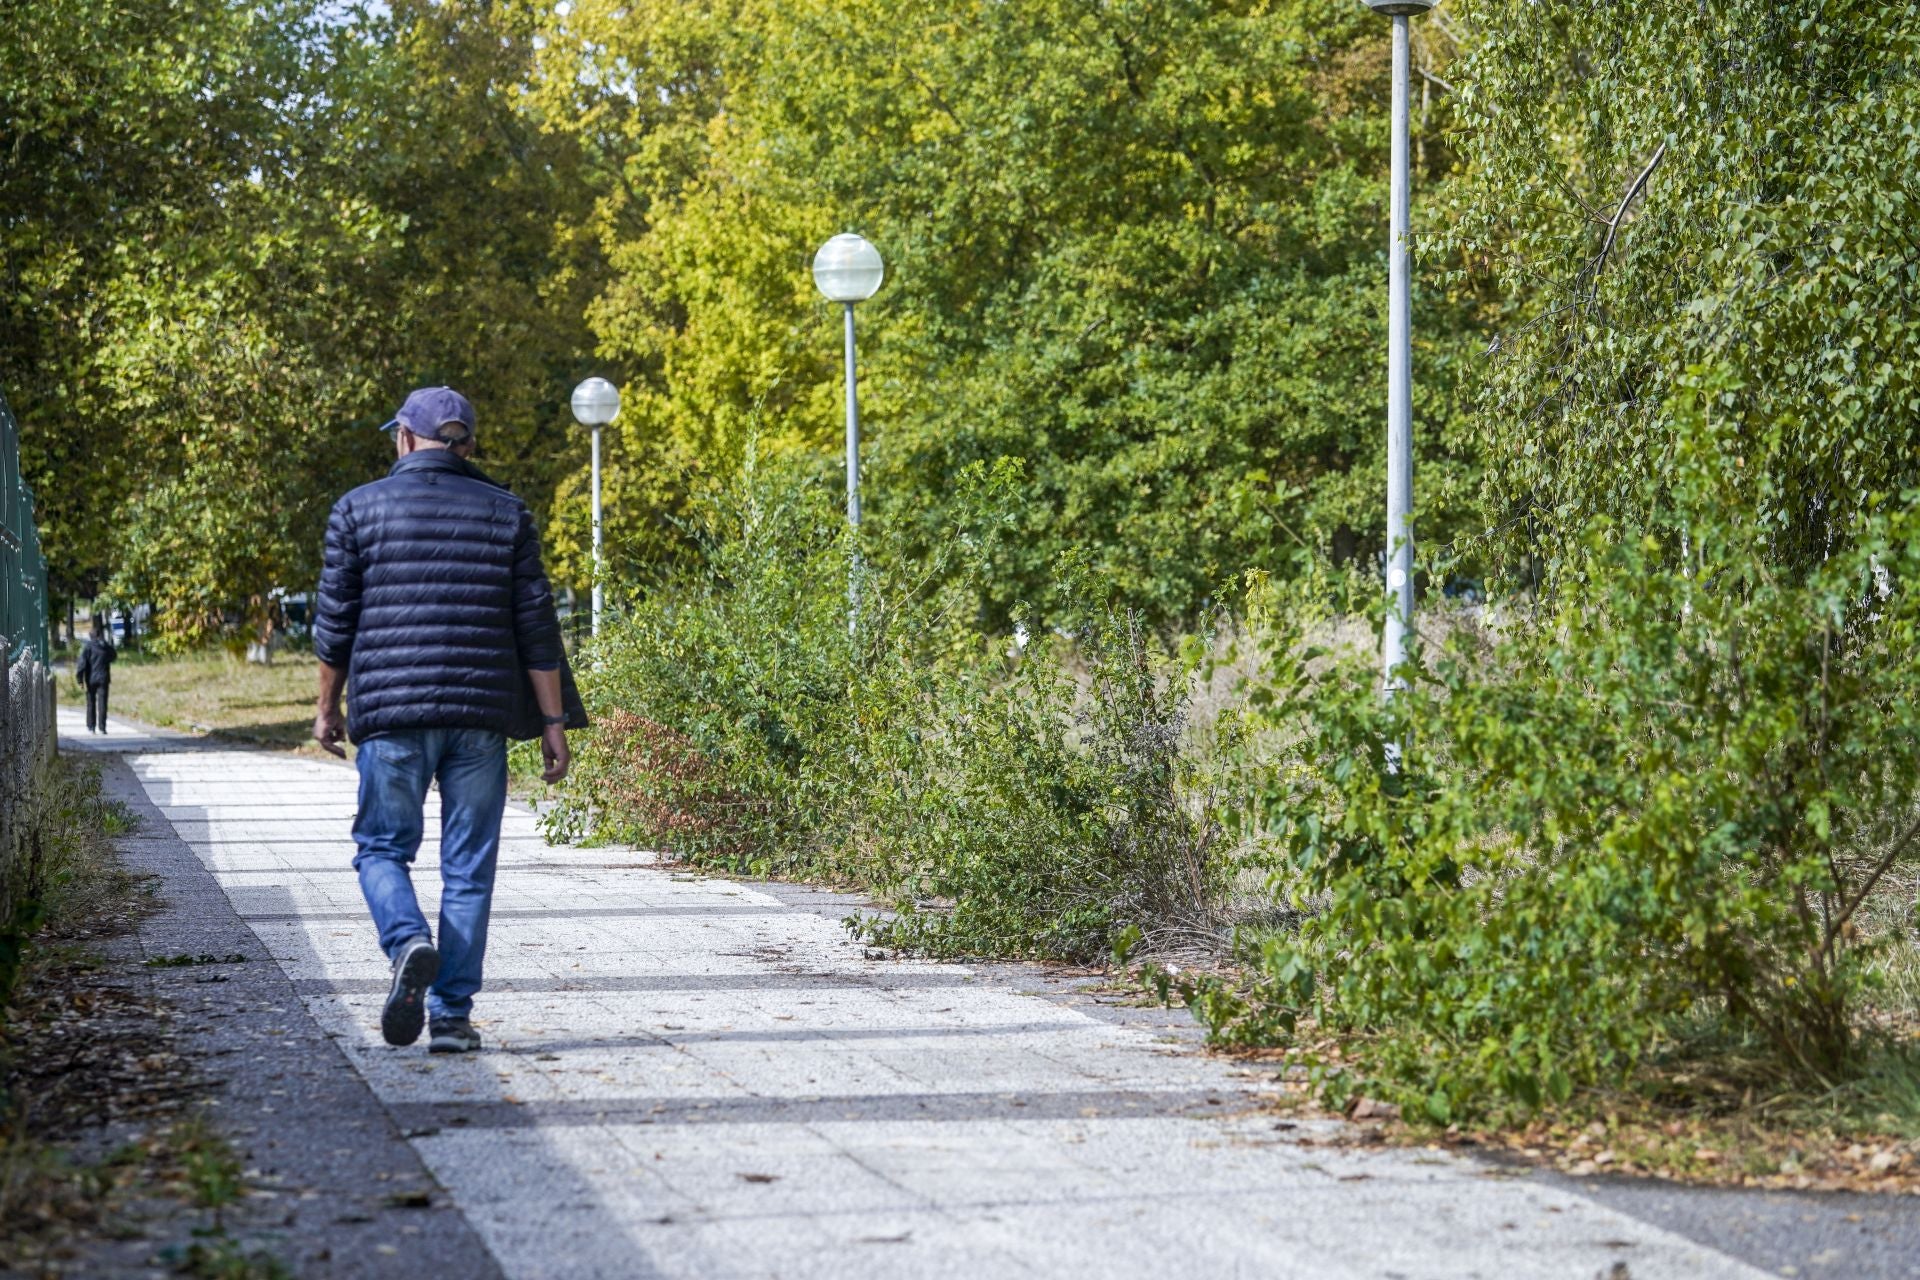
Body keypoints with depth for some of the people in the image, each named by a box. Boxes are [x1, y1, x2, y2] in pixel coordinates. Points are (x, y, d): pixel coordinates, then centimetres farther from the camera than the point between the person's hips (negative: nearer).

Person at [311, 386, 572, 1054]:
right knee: (468, 867, 5)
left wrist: (327, 707, 15)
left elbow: (335, 621, 4)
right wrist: (552, 720, 7)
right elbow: (536, 625, 4)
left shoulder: (360, 508, 3)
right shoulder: (505, 513, 7)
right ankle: (452, 1014, 3)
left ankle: (409, 943, -19)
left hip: (390, 710, -1)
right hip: (480, 713, 1)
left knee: (382, 847, 10)